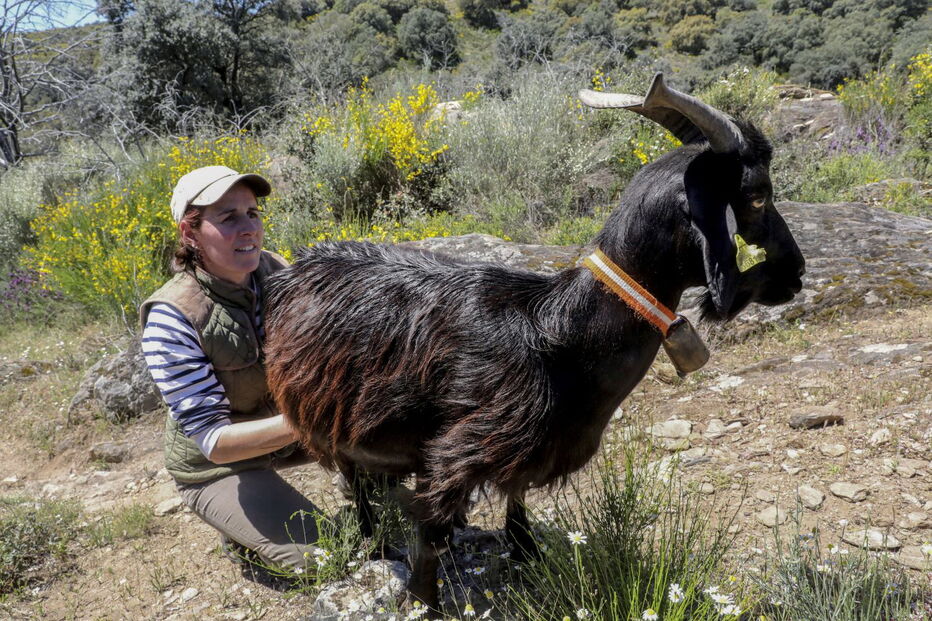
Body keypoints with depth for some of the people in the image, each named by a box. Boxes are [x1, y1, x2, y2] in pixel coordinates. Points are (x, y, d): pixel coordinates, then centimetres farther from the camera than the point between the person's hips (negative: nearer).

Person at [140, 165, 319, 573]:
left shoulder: (274, 270, -14)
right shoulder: (171, 320, -29)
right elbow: (212, 439, -29)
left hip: (284, 421, 5)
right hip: (217, 468, -5)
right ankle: (241, 530, 12)